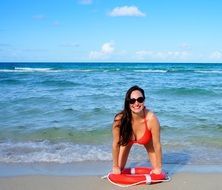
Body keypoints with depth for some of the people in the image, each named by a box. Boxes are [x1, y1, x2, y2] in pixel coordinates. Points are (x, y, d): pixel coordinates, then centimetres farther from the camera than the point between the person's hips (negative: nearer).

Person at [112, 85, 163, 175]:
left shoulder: (151, 118, -41)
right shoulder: (120, 119, -39)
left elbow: (157, 145, -27)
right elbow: (116, 144, -23)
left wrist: (158, 168, -17)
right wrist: (115, 167, -13)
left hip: (147, 140, 0)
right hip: (127, 139, 0)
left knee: (157, 173, 1)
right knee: (117, 172, 1)